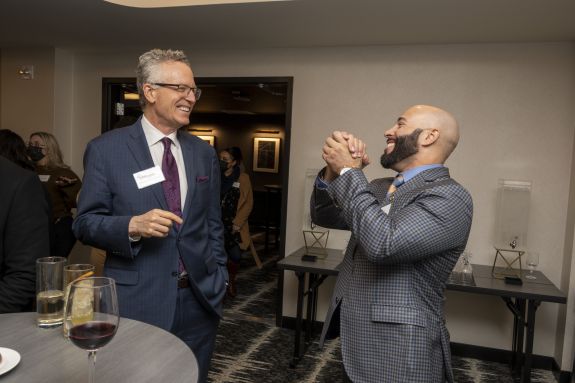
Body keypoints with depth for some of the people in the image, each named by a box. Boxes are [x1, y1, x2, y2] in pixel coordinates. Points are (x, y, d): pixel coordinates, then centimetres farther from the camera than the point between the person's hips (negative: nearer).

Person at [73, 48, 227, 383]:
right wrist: (132, 226, -23)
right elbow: (85, 223, -5)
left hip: (200, 299, 4)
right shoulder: (106, 149, -5)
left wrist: (220, 276, 7)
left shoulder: (205, 153, 7)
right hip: (137, 303, -3)